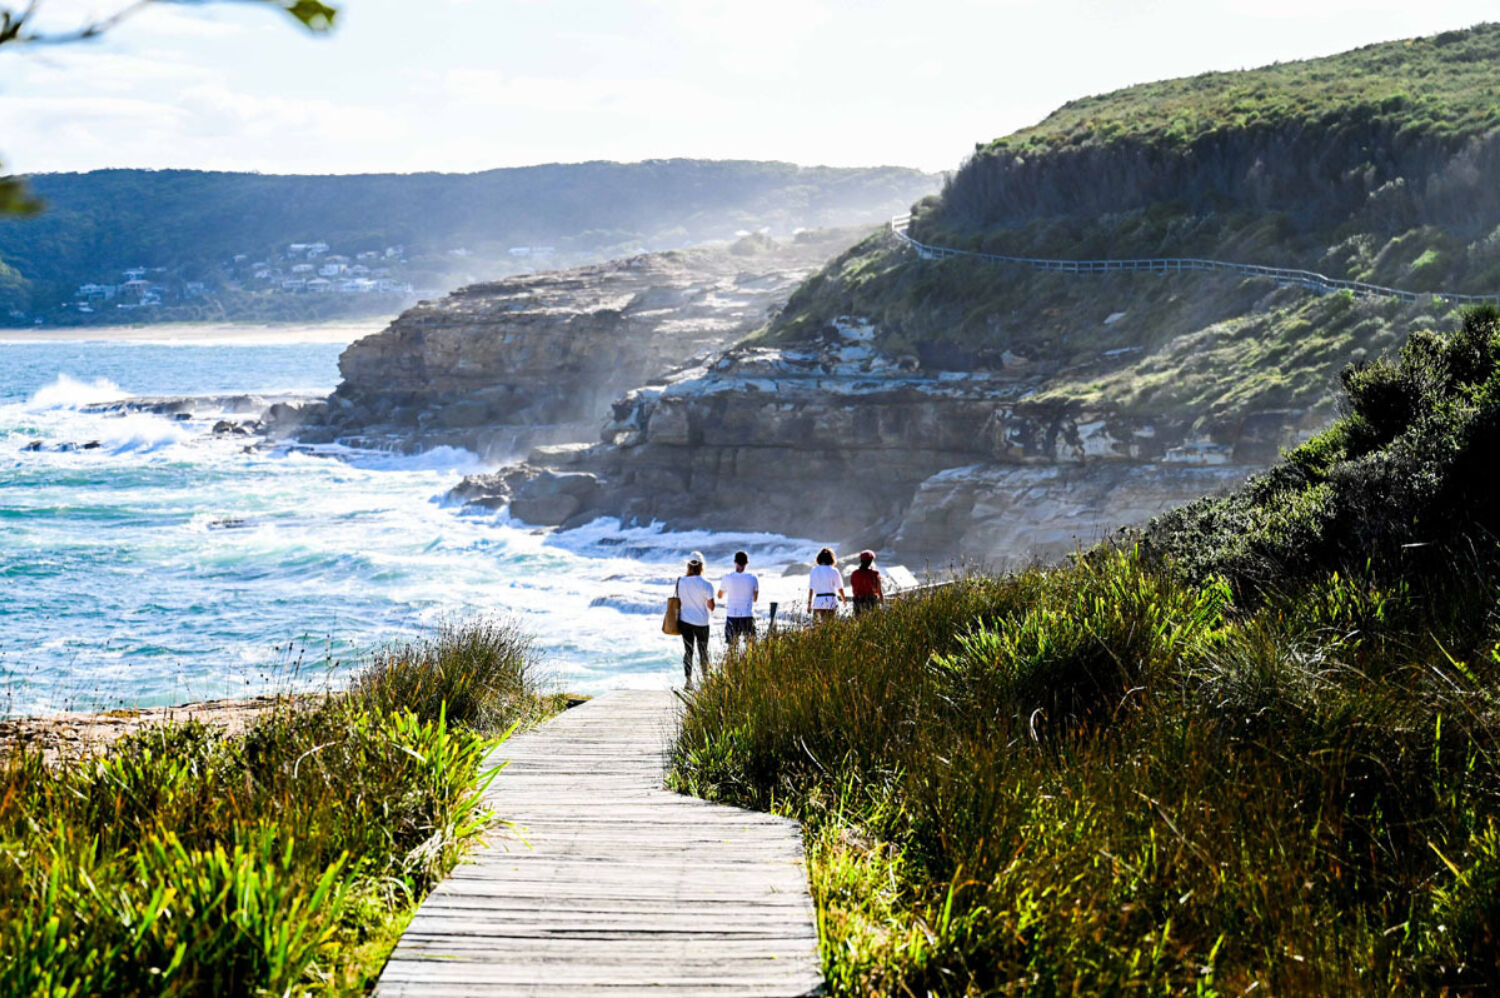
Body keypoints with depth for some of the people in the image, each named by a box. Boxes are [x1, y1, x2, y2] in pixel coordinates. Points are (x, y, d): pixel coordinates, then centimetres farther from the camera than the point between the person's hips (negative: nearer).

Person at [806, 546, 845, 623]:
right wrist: (844, 600, 19)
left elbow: (811, 589, 3)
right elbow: (840, 588, 1)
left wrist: (809, 603, 11)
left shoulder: (814, 571, 3)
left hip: (818, 602, 2)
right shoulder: (834, 571, -4)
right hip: (831, 602, -2)